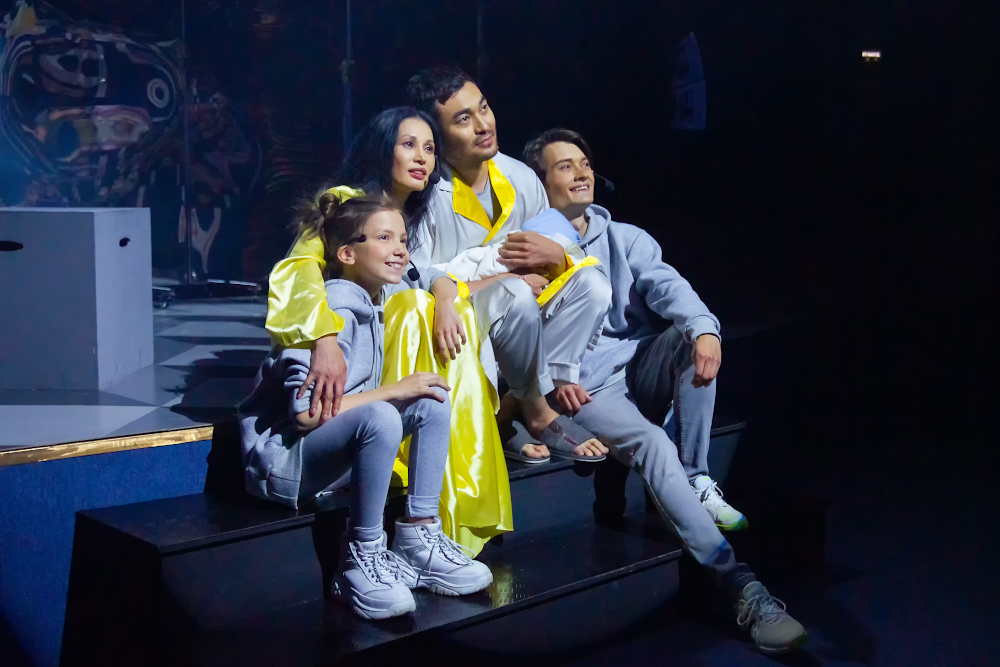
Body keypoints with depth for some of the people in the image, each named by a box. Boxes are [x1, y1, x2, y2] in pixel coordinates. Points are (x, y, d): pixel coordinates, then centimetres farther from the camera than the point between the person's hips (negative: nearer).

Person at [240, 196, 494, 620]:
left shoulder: (381, 296, 5)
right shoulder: (330, 314, -20)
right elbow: (306, 413, -28)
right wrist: (396, 390, -22)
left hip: (336, 450, 9)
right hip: (282, 455, -9)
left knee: (433, 399, -5)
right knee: (380, 418, -36)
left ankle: (418, 542, -4)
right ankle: (360, 563, -21)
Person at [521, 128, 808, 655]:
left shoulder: (626, 238, 15)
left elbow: (666, 287, -6)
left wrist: (703, 328, -28)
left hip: (643, 370, 4)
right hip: (585, 390, -4)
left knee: (690, 332, -27)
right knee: (651, 444, -32)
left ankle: (697, 479, -19)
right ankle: (741, 587, -37)